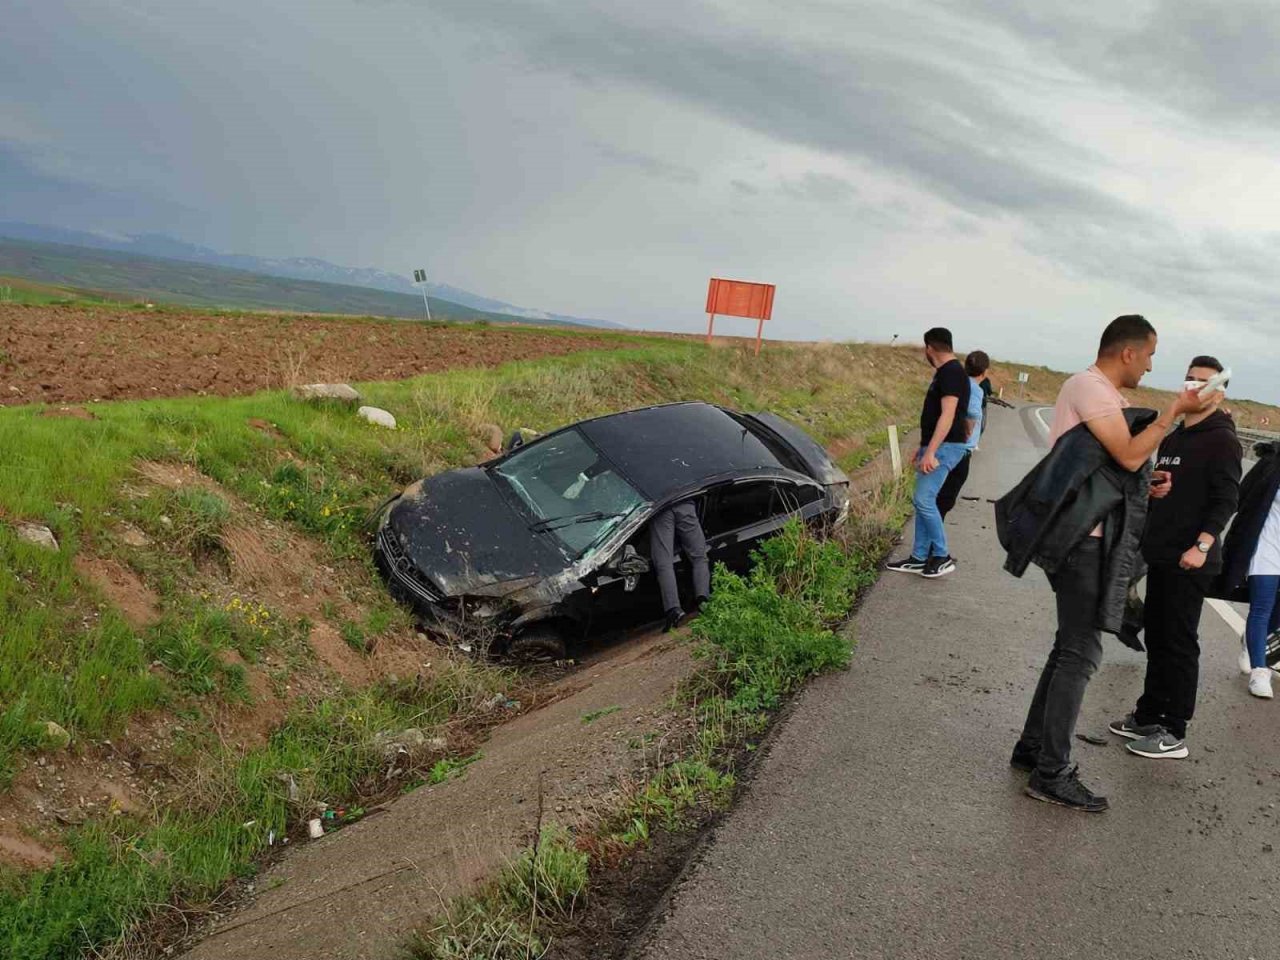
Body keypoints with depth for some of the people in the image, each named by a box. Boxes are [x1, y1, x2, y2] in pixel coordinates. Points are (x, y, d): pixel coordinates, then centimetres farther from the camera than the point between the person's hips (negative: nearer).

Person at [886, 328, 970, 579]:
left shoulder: (951, 372, -14)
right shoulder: (945, 372, 17)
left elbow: (948, 415, -23)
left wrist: (930, 452, -28)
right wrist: (923, 448, 27)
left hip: (944, 447, -10)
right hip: (935, 446, 10)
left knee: (924, 500, -14)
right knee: (922, 501, 10)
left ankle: (943, 557, -5)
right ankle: (919, 558, 14)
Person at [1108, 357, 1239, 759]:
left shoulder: (1221, 439, -8)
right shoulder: (1172, 438, 17)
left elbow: (1225, 500, -15)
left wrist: (1202, 546, -24)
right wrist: (1152, 488, 3)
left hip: (1190, 561, -8)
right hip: (1161, 555, 8)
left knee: (1179, 645, -4)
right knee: (1156, 637, 14)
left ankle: (1174, 734, 4)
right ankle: (1149, 717, 24)